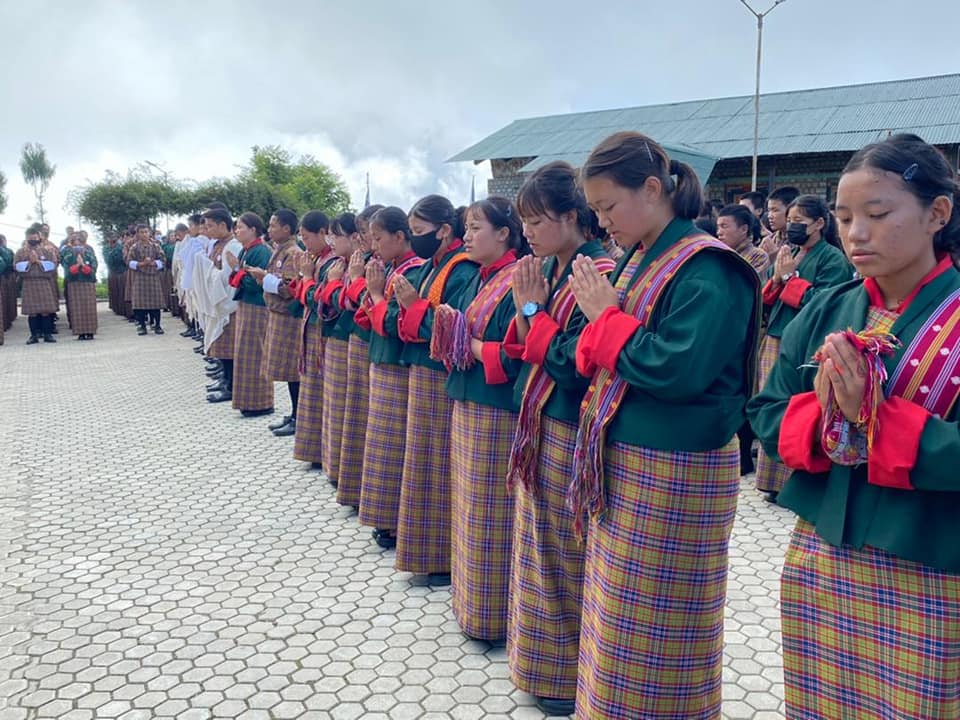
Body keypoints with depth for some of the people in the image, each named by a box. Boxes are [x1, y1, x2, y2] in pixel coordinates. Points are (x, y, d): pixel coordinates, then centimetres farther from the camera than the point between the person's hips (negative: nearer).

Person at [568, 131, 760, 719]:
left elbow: (678, 370, -26)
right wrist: (602, 317, -7)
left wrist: (605, 316, -15)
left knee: (649, 629, 4)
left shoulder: (707, 270, -15)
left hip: (672, 475, -9)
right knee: (618, 620, 19)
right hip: (624, 465, 9)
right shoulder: (639, 260, 11)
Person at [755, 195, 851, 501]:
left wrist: (789, 276, -9)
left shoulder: (833, 259, -4)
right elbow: (765, 300, 15)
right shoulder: (788, 254, 16)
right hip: (775, 343, 7)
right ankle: (777, 482, 19)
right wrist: (777, 277, -3)